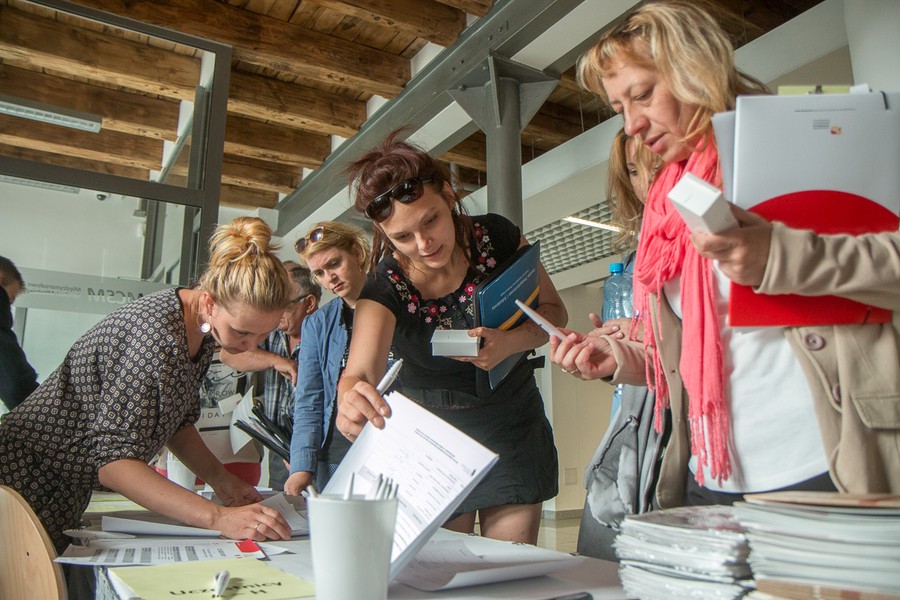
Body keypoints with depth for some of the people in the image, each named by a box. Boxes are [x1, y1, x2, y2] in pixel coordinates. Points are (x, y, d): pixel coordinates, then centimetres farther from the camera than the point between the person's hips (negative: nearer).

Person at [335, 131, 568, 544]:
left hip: (512, 425, 1)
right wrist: (351, 400, -55)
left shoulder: (496, 238, -14)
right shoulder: (386, 288, -18)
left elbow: (554, 312, -4)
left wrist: (508, 343, -26)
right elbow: (359, 373, -31)